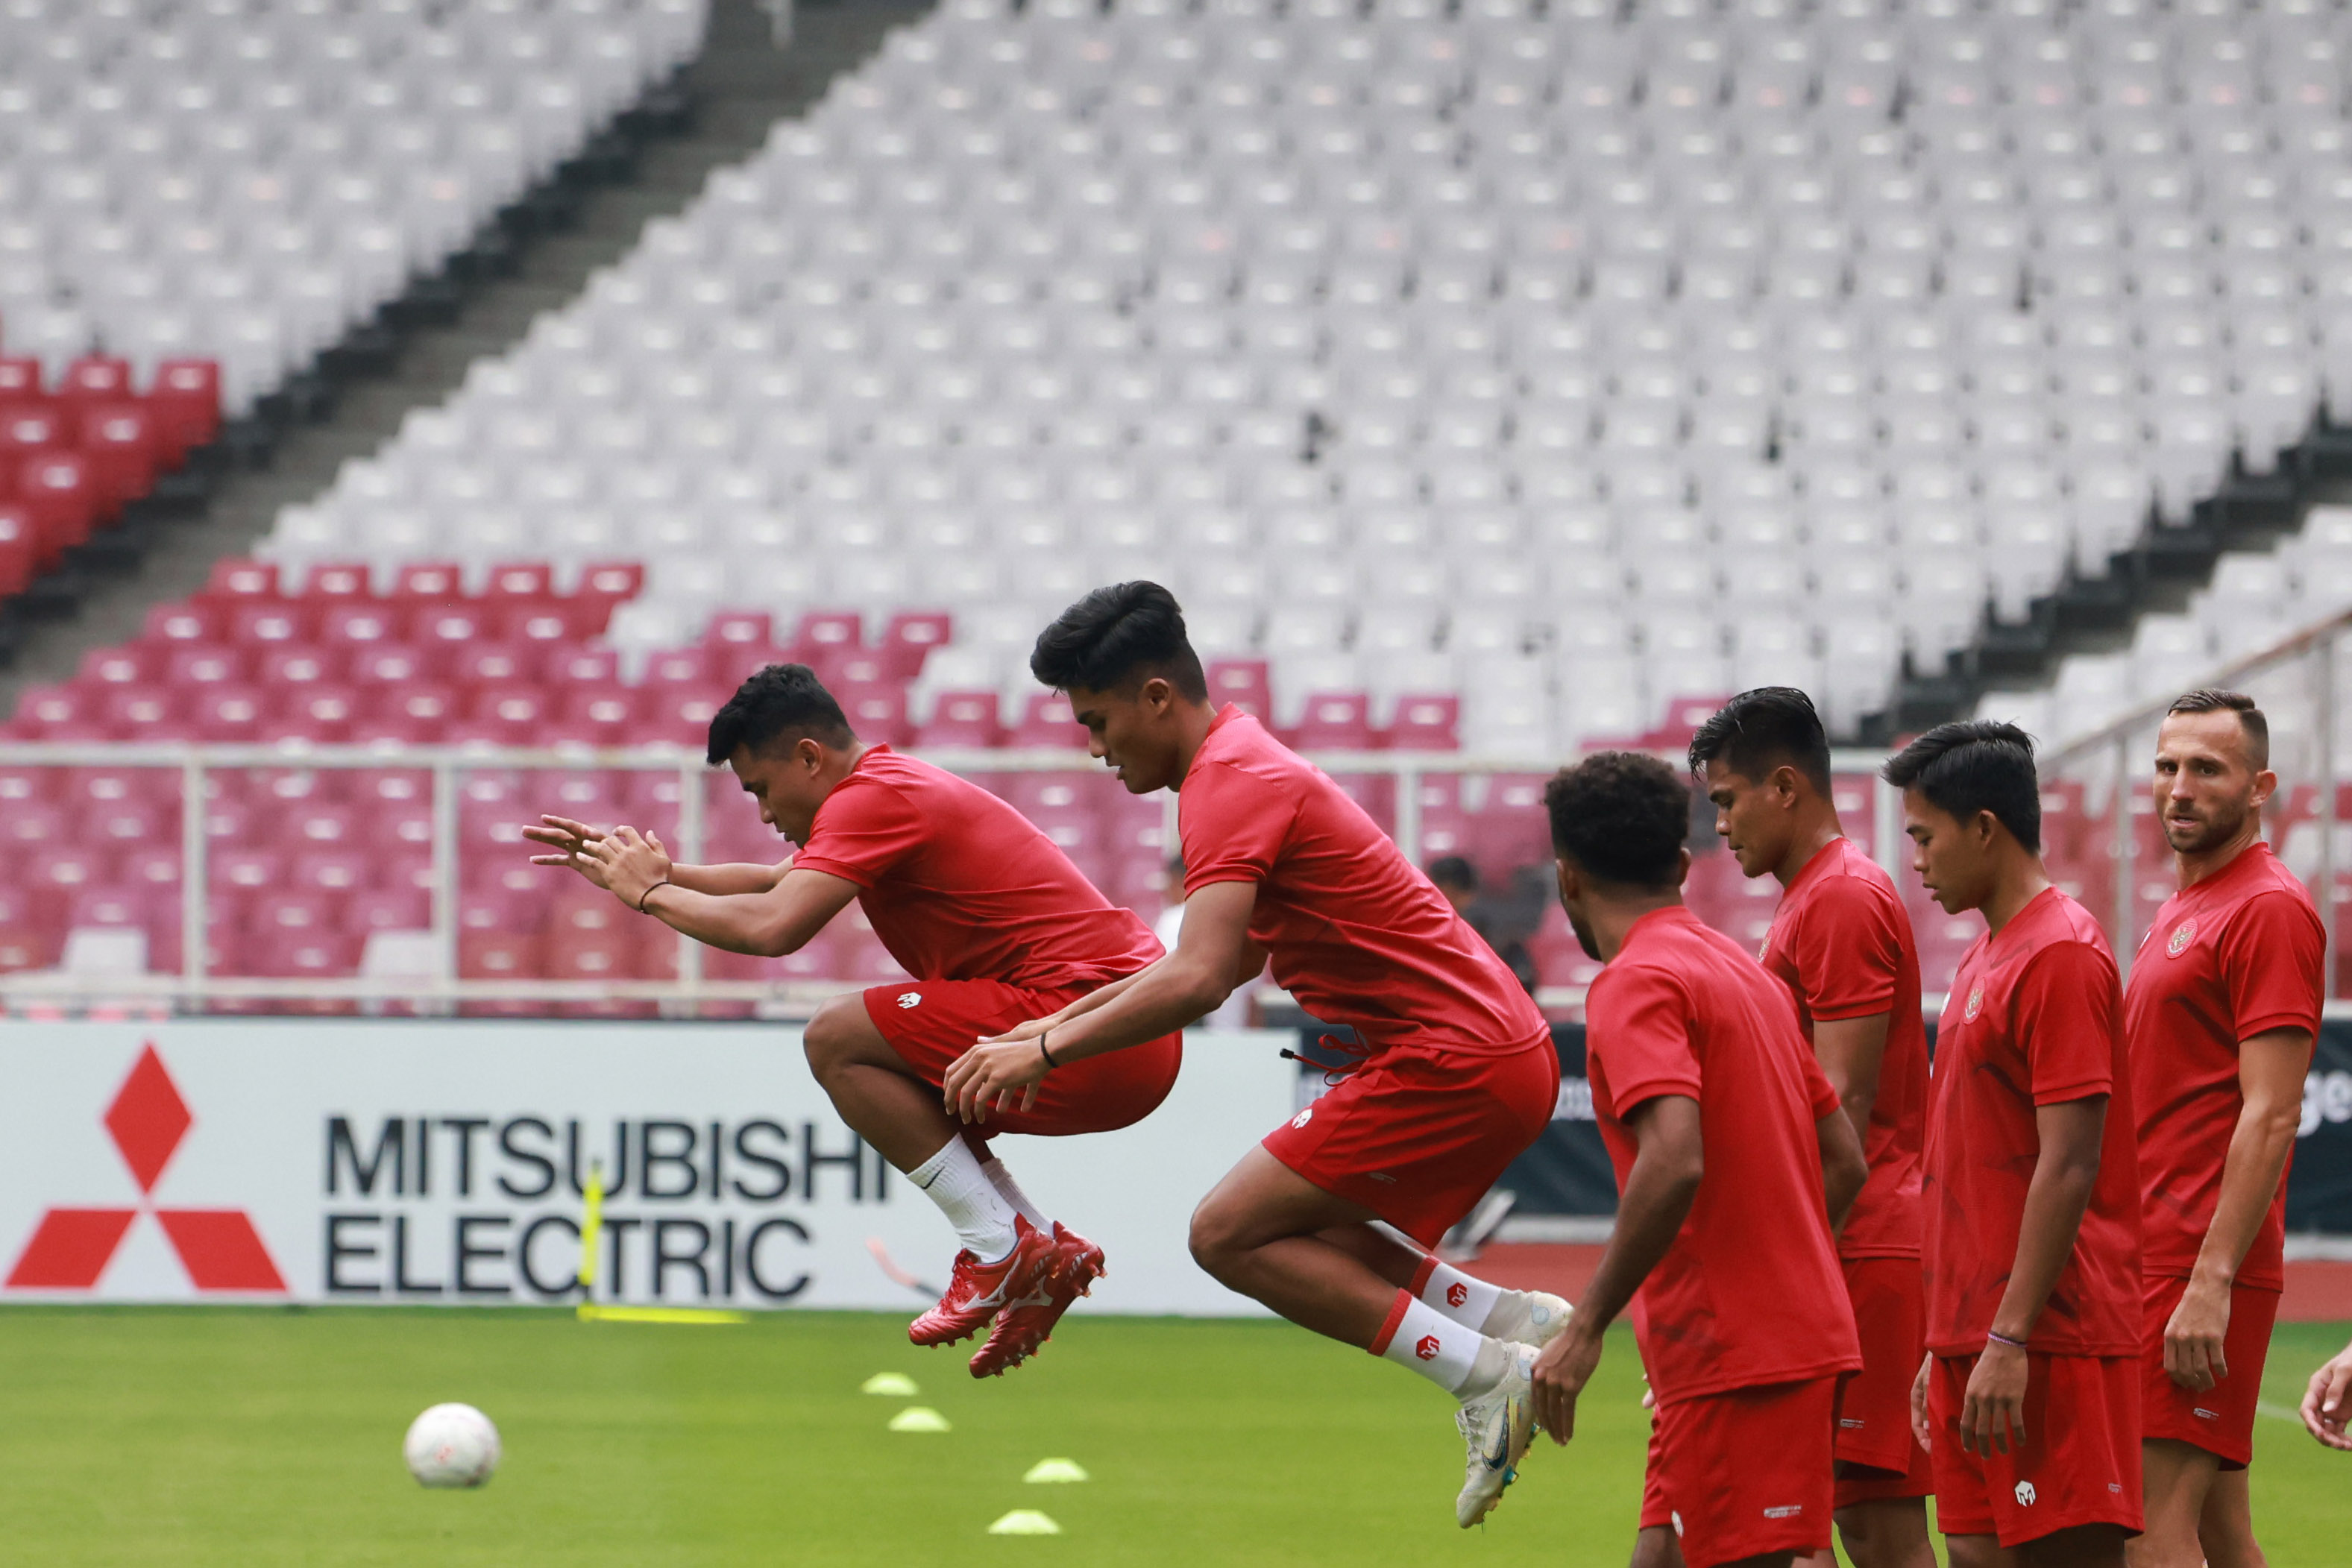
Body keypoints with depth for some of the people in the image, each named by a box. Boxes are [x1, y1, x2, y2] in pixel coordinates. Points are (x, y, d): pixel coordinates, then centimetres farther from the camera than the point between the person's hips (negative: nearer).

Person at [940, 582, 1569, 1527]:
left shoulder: (1231, 784, -14)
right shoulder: (1248, 762, 18)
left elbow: (1196, 981, -26)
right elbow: (1218, 963, 29)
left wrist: (1049, 1050, -16)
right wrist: (1059, 1022, 24)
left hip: (1455, 1059, -10)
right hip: (1503, 1052, 10)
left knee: (1231, 1234, -7)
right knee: (1305, 1238, 19)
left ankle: (1485, 1376, -11)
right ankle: (1522, 1326, 9)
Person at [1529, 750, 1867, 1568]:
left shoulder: (1635, 985, -11)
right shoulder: (1746, 972, 18)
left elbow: (1674, 1163, -25)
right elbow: (1844, 1161, 20)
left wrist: (1584, 1329, -21)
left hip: (1733, 1358, -9)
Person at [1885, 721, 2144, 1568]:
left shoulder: (2060, 954, -12)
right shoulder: (1985, 957, 17)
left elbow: (2069, 1167, -18)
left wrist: (2009, 1339, -21)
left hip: (2047, 1339, -9)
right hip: (1976, 1335, 9)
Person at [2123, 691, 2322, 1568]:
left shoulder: (2268, 911, -10)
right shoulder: (2180, 914, 20)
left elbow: (2270, 1116, -17)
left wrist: (2210, 1281, -23)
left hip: (2203, 1266, -10)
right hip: (2153, 1258, 10)